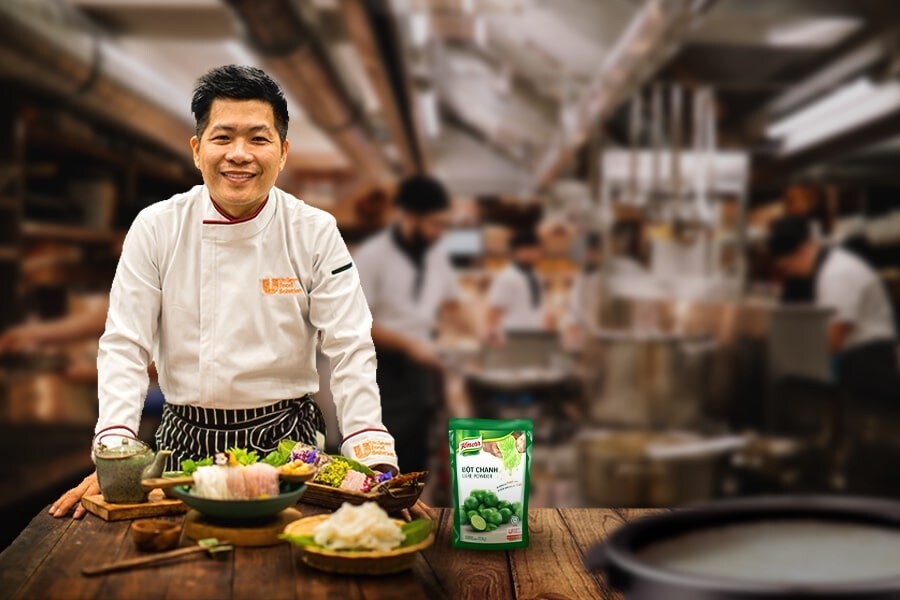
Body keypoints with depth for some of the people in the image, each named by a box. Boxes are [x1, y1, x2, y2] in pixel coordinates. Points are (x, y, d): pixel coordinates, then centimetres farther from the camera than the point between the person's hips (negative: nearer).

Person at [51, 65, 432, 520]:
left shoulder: (315, 233, -4)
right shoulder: (155, 228, -3)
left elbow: (350, 351, -5)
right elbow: (125, 346, -2)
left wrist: (376, 466, -15)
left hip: (286, 440, -1)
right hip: (187, 442, 1)